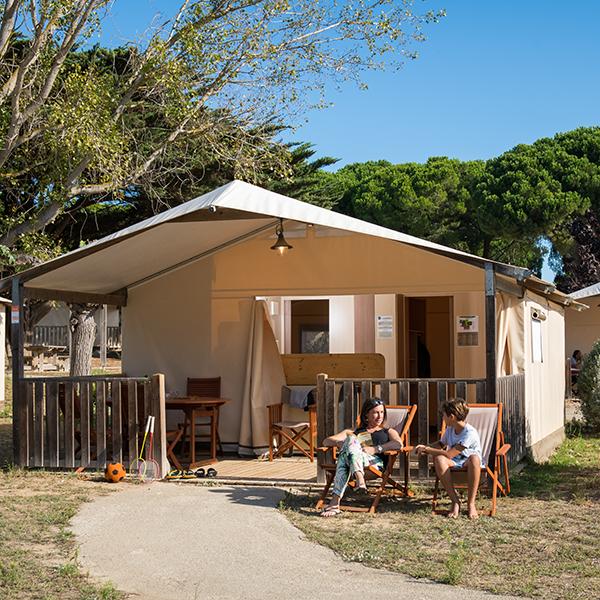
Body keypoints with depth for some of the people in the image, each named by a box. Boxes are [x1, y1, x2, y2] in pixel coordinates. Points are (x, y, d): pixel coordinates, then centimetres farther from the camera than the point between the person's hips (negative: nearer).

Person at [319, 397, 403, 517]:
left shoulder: (388, 432, 31)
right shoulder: (353, 432, 37)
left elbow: (398, 444, 5)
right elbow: (326, 441, 24)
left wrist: (375, 449, -9)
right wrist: (339, 443, 0)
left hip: (375, 462, -2)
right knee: (350, 439, -32)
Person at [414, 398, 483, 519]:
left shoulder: (470, 433, -22)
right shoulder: (450, 429, 1)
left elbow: (449, 454, -24)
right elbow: (441, 444, 23)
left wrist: (428, 450, -15)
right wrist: (426, 447, 4)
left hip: (469, 463, -6)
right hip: (454, 463, 6)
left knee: (474, 458, -42)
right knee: (439, 459, -29)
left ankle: (471, 504, -32)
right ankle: (455, 502, -25)